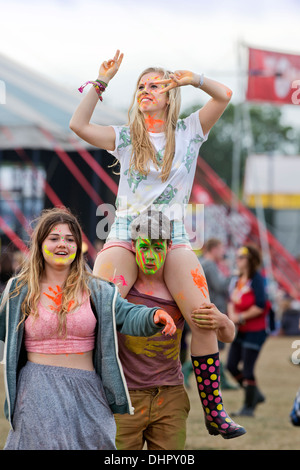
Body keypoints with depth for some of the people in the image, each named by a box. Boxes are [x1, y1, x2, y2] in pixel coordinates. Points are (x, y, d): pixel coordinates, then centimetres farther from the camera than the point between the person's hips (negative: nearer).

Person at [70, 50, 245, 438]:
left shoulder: (188, 132, 11)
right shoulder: (126, 138, 11)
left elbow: (224, 96, -1)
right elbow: (78, 124, -1)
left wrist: (192, 79, -17)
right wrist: (101, 82, -4)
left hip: (172, 236, 0)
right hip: (125, 233, 0)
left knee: (205, 323, -10)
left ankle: (214, 413, 0)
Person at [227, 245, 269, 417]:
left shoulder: (256, 279, -16)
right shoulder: (240, 279, 10)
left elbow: (260, 306, -22)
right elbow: (232, 301, 16)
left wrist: (241, 317, -15)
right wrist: (232, 314, -5)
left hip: (255, 331, -9)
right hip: (241, 330, 9)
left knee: (247, 370, -4)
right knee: (232, 366, 9)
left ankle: (249, 407, 9)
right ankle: (255, 395, 25)